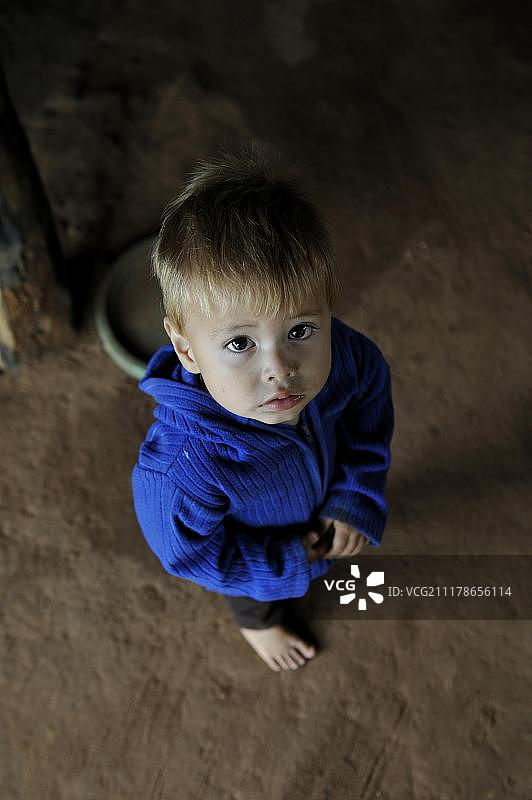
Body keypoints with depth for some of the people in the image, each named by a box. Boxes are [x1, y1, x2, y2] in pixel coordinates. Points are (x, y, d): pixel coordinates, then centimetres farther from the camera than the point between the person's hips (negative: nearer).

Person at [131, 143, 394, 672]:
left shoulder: (344, 355, -36)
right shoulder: (183, 466, -49)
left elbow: (371, 396, -11)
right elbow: (185, 552, -28)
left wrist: (357, 494, -17)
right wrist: (285, 564, -20)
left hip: (322, 508, 3)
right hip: (255, 552, -2)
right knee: (255, 598, 34)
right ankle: (258, 624, 71)